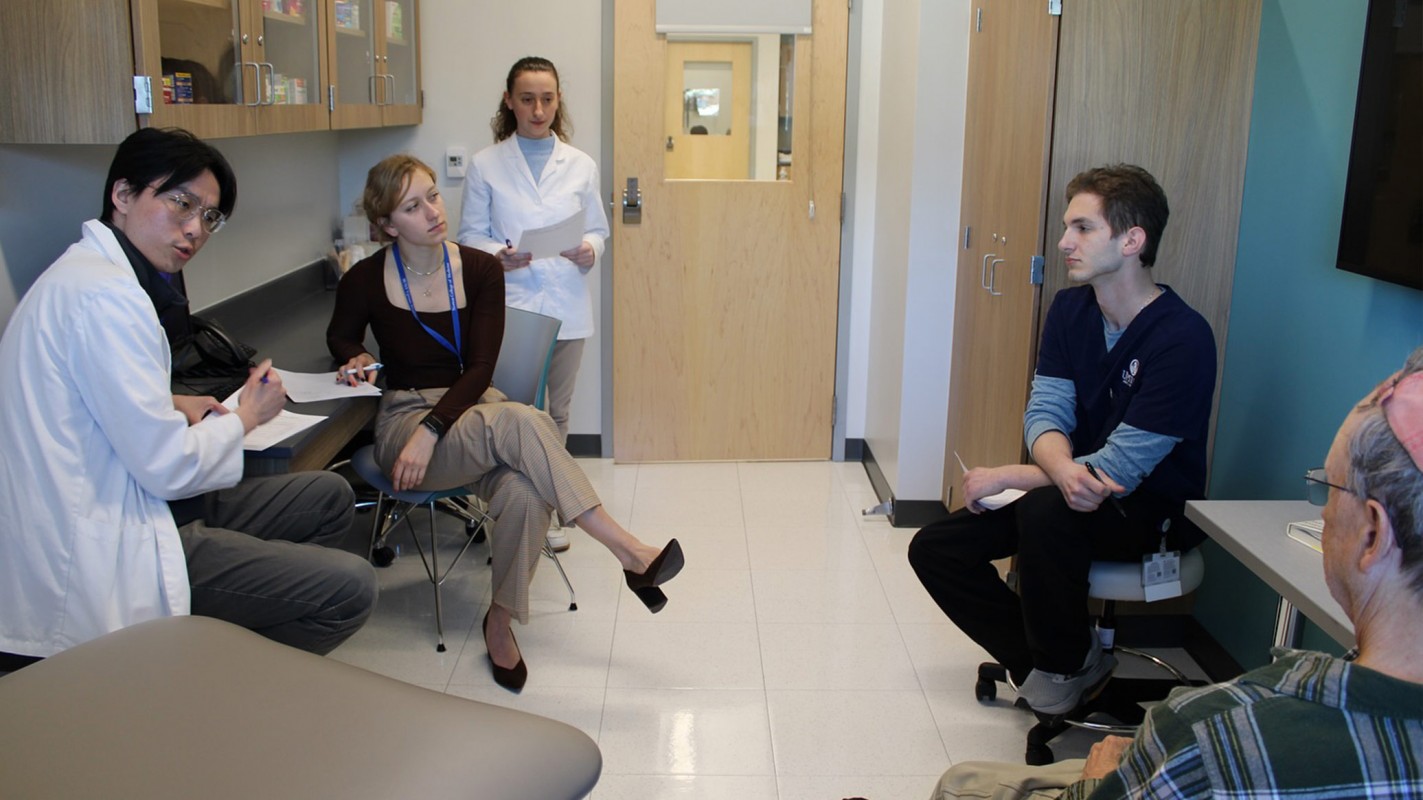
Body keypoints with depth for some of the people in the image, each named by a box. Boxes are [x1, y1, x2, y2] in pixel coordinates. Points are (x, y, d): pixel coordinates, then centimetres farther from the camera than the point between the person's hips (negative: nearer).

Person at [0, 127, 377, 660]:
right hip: (105, 563, -11)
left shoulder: (85, 272, 12)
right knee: (350, 588, -17)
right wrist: (245, 417, -2)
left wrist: (169, 406, 8)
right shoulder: (106, 296, -21)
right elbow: (168, 468, -21)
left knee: (329, 497, 16)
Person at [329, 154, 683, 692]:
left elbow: (480, 368, -7)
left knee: (524, 492, -35)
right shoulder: (366, 281, -5)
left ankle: (502, 619, -12)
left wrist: (433, 428, -21)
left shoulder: (479, 269, -3)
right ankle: (629, 553, -35)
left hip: (473, 408, 2)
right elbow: (340, 335, 18)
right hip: (404, 421, -2)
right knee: (520, 421, -36)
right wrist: (356, 359, -6)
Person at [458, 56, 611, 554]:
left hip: (566, 307, 3)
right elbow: (470, 235, 2)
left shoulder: (581, 166, 7)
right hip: (509, 306, -2)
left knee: (555, 414, 12)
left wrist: (589, 251, -11)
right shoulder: (485, 164, 1)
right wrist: (499, 255, -18)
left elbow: (598, 230, 11)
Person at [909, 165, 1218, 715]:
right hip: (1080, 494, 7)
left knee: (1045, 512, -37)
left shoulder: (1182, 339, -23)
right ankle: (1040, 663, 5)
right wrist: (1066, 471, -31)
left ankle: (1063, 672, -11)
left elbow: (1121, 470, -25)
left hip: (1154, 513, -7)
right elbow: (1044, 414, -6)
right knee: (935, 548, -6)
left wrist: (1004, 477, -20)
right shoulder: (1071, 309, 0)